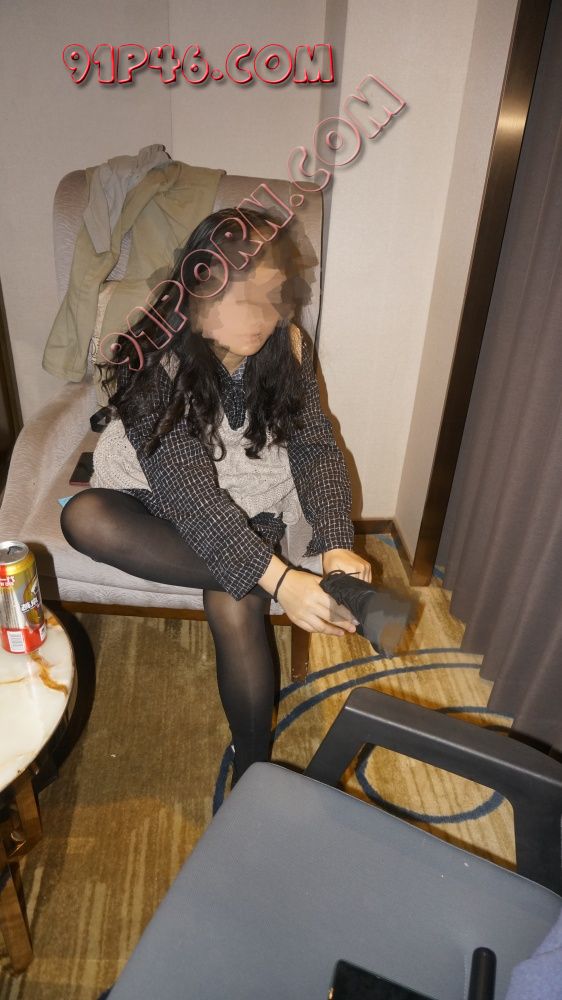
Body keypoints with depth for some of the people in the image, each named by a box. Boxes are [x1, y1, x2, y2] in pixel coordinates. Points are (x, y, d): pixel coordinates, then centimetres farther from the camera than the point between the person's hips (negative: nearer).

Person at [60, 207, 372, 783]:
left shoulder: (286, 348, -11)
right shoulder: (154, 361, -23)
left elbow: (316, 448, -10)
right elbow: (187, 489, -31)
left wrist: (337, 546, -28)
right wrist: (276, 578, -42)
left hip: (248, 501, 1)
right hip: (161, 494, -1)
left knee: (234, 610, -26)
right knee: (83, 516, -32)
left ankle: (252, 769, -3)